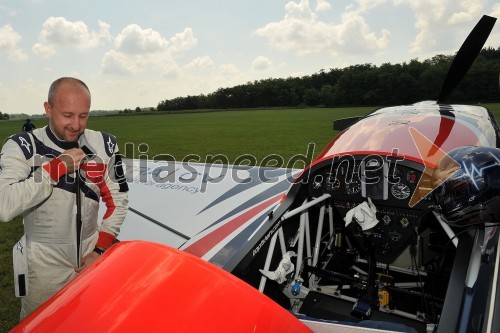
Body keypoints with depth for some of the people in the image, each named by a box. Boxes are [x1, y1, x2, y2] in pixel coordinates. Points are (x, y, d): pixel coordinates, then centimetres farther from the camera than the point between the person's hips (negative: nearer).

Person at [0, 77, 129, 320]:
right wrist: (55, 168, -26)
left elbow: (118, 199, 0)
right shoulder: (21, 147, -14)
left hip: (92, 258, 3)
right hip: (44, 266, -2)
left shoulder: (104, 145, -5)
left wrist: (101, 248, -4)